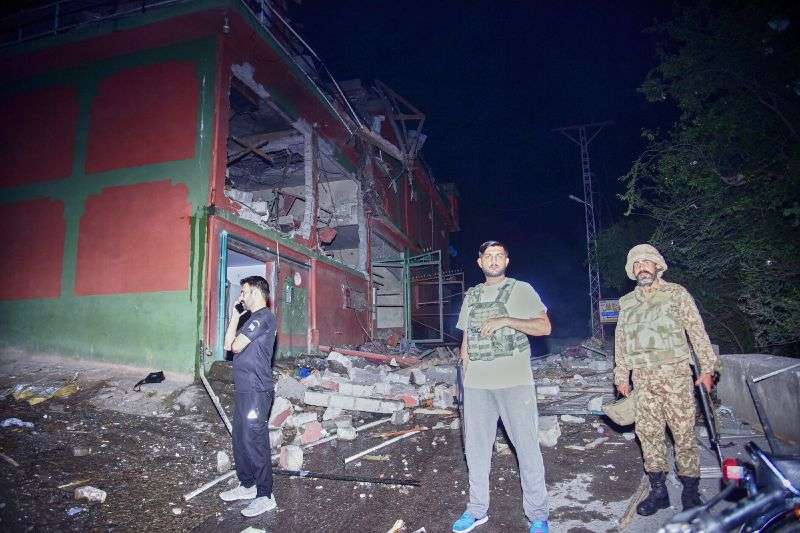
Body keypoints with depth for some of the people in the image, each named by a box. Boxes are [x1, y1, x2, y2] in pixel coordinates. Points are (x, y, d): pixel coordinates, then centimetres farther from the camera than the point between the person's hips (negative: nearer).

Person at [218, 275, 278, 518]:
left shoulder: (264, 317, -14)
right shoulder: (253, 318, 19)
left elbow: (235, 346, -16)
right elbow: (228, 344, 14)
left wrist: (236, 328, 5)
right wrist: (236, 314, 12)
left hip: (256, 391, -10)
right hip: (244, 389, 10)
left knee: (254, 442, -4)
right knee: (240, 440, 17)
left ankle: (265, 496, 6)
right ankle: (247, 485, 31)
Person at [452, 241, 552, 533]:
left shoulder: (521, 289, 2)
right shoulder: (471, 295, 16)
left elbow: (544, 326, -6)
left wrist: (505, 320, -15)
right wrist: (465, 372, 12)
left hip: (514, 381, -4)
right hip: (476, 384, 4)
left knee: (527, 446, 0)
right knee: (475, 446, 10)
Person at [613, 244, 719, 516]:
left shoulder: (677, 294, 4)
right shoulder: (627, 303, 14)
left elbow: (697, 332, 2)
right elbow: (620, 341, 17)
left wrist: (706, 368, -2)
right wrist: (622, 377, 15)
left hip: (675, 374, -3)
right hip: (643, 378, 4)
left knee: (683, 432, -1)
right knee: (648, 432, 4)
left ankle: (690, 491, 12)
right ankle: (658, 490, 15)